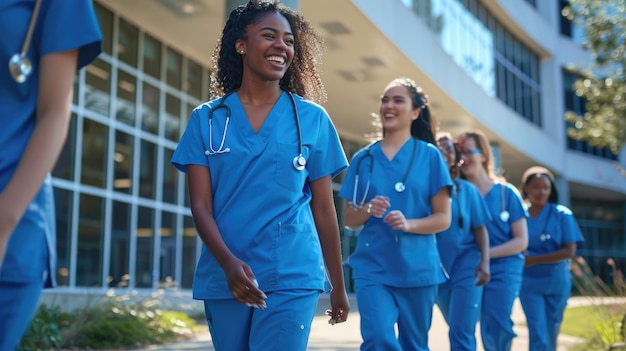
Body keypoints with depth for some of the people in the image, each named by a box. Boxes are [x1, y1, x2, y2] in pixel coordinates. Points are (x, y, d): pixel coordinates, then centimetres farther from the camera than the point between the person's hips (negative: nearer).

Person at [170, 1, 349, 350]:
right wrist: (228, 263, -18)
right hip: (223, 278, 2)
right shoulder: (207, 119, 4)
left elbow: (324, 209, 6)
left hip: (292, 277, -1)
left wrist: (339, 286, 9)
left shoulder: (313, 120, 3)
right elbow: (201, 205, -2)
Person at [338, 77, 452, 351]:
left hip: (417, 269, 0)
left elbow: (443, 218, -1)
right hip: (372, 268, 0)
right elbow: (348, 218, 8)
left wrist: (407, 223, -19)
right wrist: (368, 210, -14)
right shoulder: (363, 158, 6)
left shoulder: (429, 155, 1)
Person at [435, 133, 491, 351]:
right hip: (437, 268, 2)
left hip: (466, 266, -2)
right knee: (458, 330, 17)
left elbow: (480, 228, 1)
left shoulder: (466, 189, 1)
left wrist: (485, 262, -9)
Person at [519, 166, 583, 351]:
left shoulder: (562, 214, -3)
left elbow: (569, 251, -9)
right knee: (538, 334, -10)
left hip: (557, 282, 0)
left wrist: (534, 260, -16)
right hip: (529, 283, 0)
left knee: (551, 333, 10)